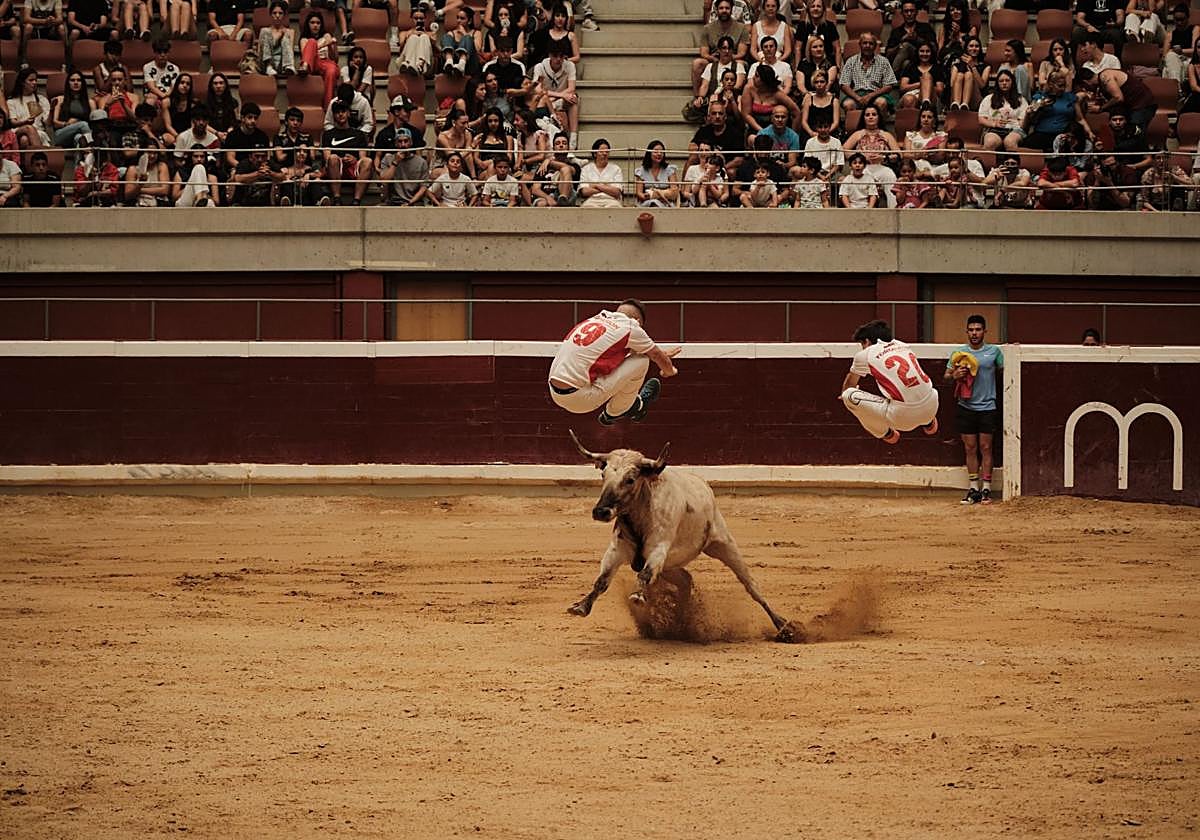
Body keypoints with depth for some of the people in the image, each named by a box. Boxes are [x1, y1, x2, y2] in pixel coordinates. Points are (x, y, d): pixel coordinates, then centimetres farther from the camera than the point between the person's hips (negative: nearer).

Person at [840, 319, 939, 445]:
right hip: (931, 408, 7)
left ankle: (887, 434, 15)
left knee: (849, 396, 3)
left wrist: (844, 394, 53)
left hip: (902, 415, -7)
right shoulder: (903, 346, 19)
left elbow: (851, 381, 29)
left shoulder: (864, 355, 6)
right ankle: (929, 423, 32)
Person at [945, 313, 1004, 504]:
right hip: (966, 407, 2)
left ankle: (986, 488, 4)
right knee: (970, 448, 5)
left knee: (985, 447, 0)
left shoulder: (994, 352, 2)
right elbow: (946, 376, 11)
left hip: (987, 408, -2)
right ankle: (973, 488, 10)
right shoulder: (959, 352, 6)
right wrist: (954, 376, -12)